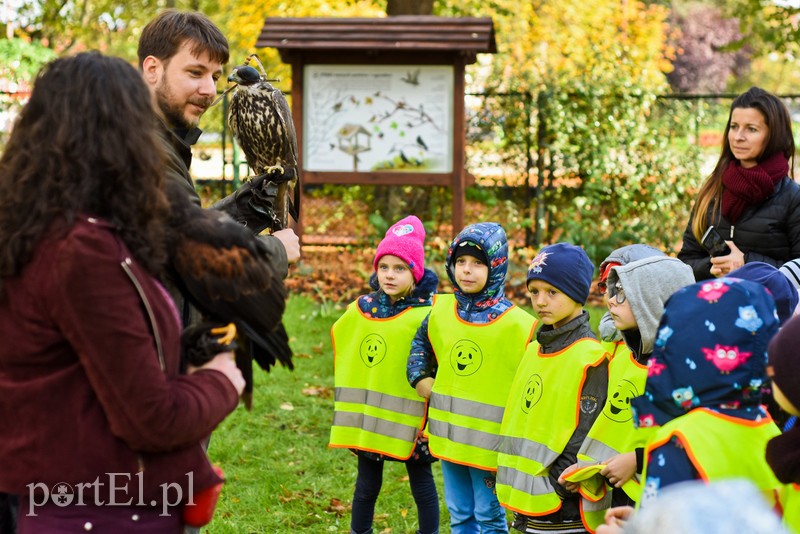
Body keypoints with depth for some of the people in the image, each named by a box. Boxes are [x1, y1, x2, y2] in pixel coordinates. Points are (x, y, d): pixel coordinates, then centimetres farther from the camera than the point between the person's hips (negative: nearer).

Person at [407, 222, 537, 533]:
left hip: (491, 441, -5)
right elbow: (420, 342, 23)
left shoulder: (518, 324, -13)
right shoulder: (440, 309, 2)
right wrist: (419, 377, 8)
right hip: (448, 436, 5)